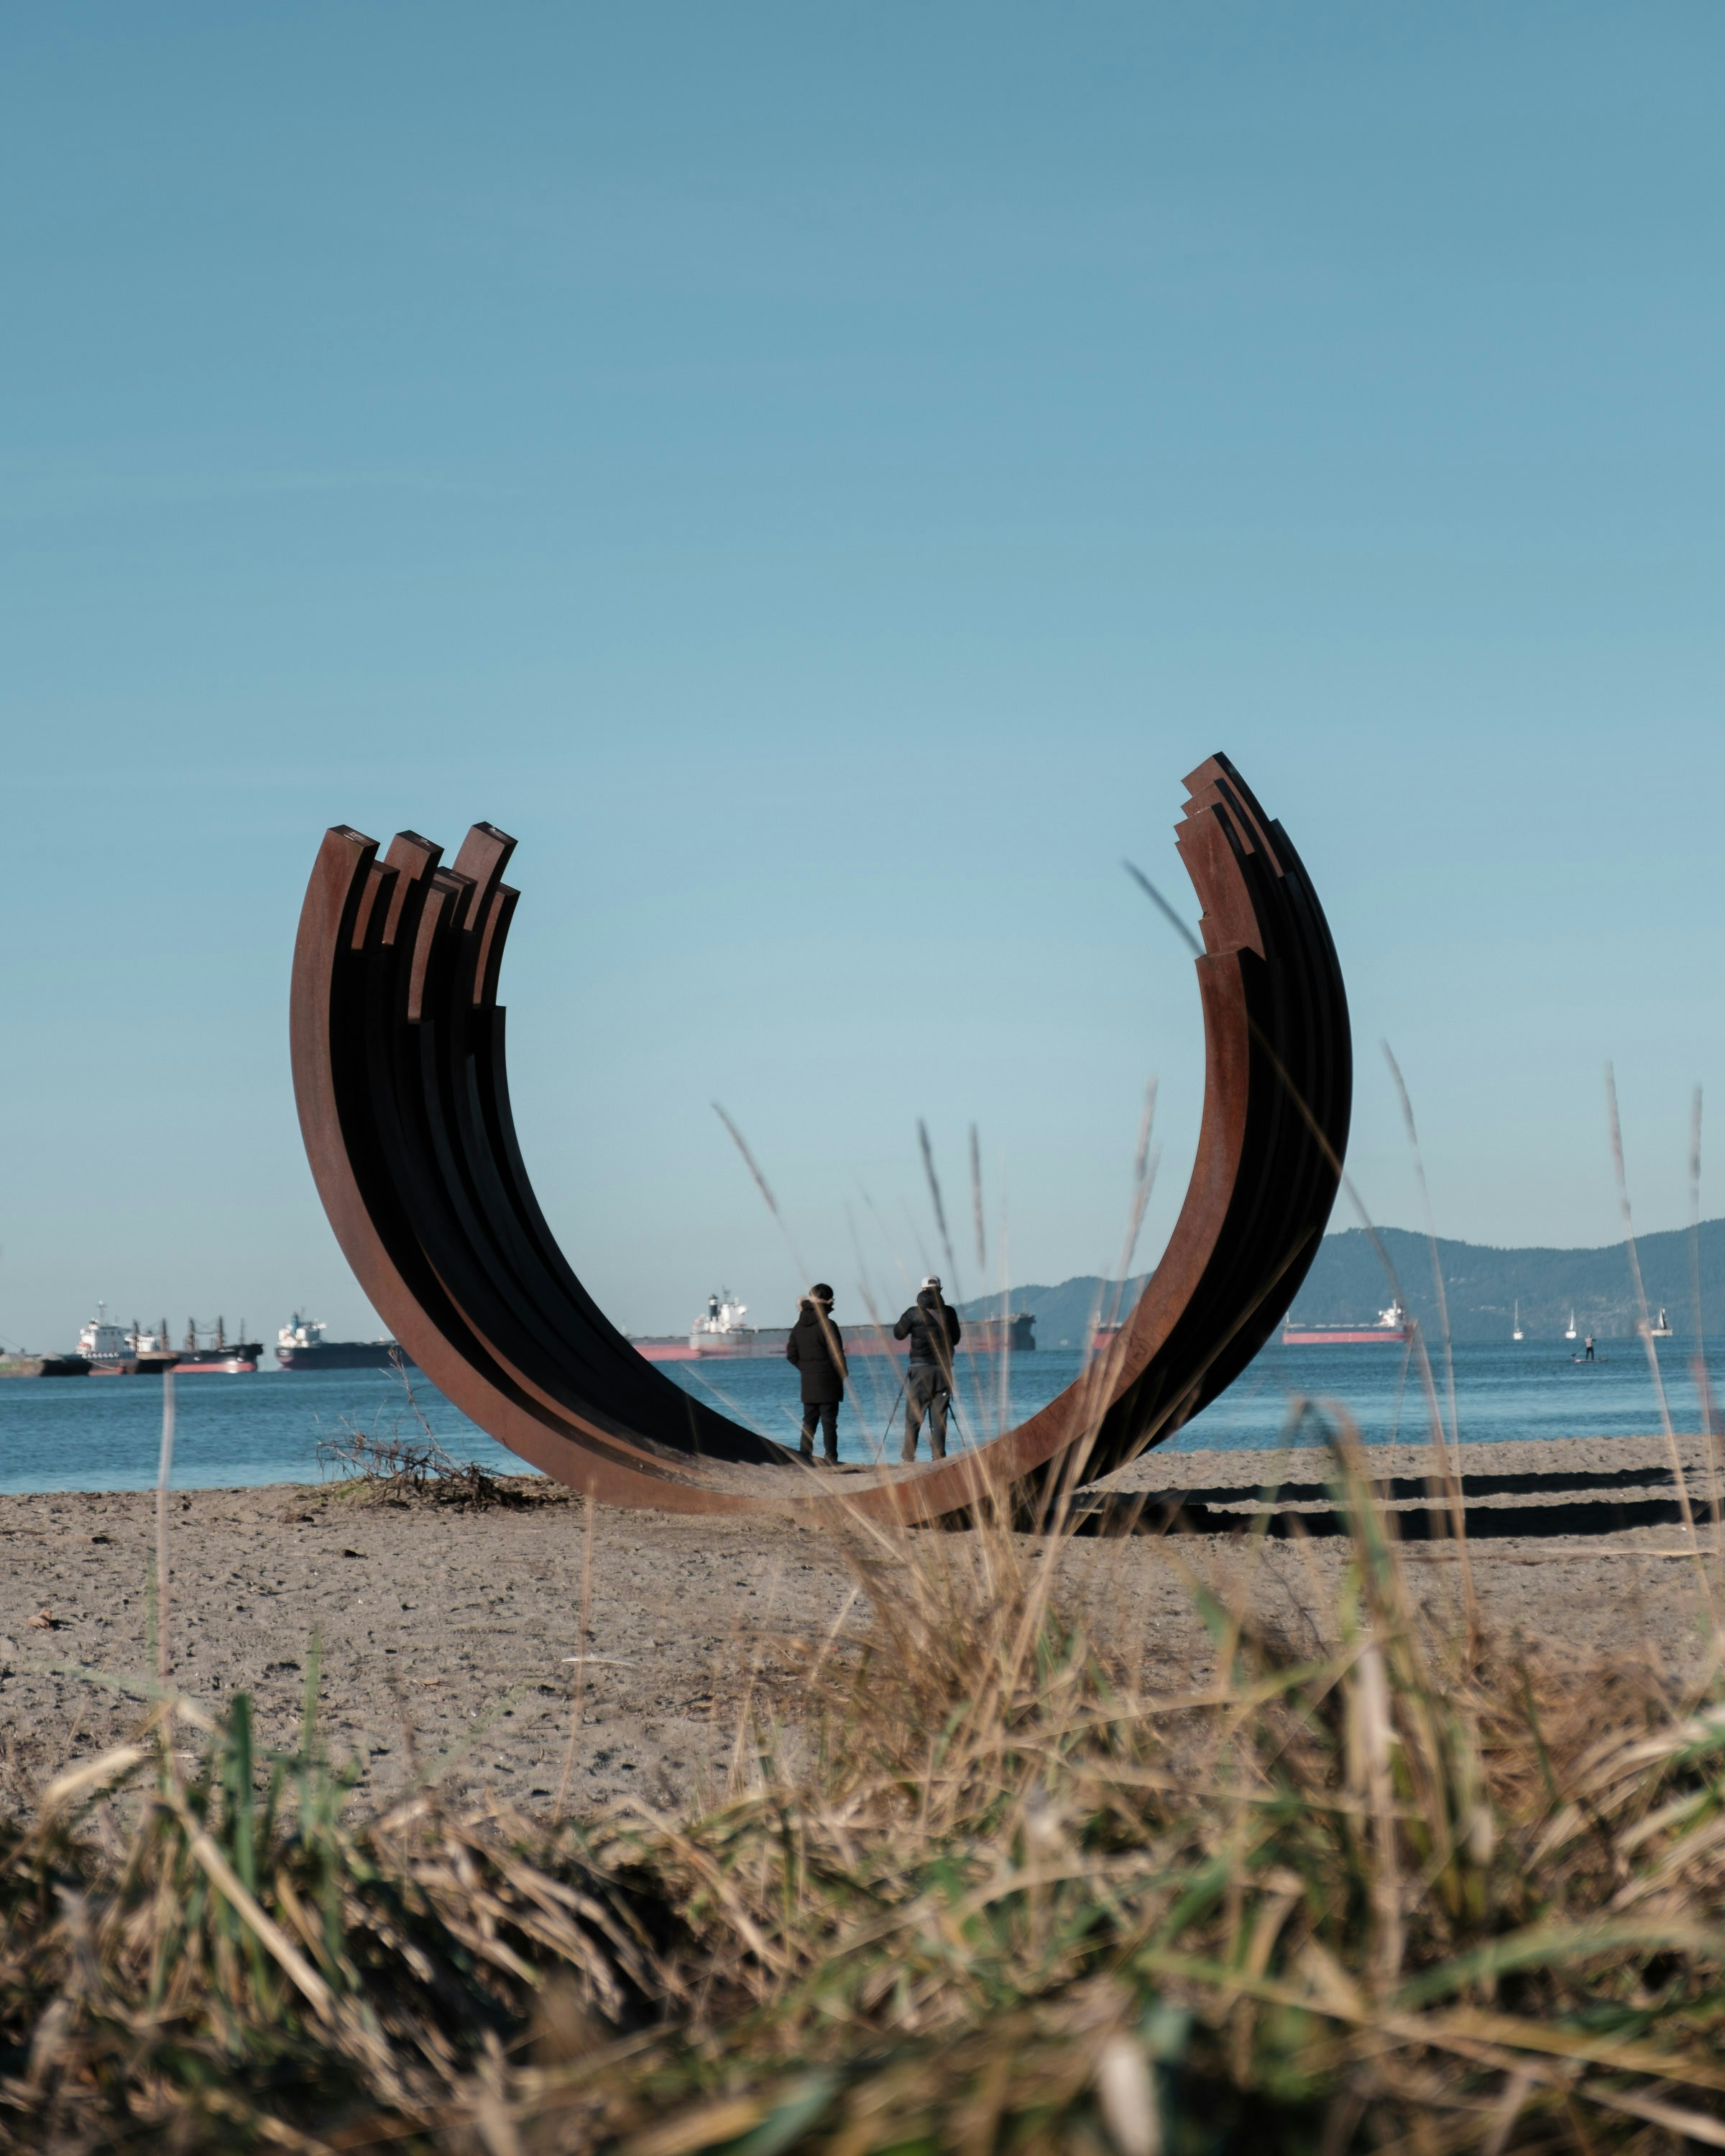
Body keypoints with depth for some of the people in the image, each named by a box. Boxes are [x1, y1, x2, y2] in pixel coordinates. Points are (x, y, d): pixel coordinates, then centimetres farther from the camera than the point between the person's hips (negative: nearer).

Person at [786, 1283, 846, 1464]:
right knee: (829, 1422, -3)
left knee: (809, 1422, 11)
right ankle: (831, 1460, -3)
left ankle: (805, 1458, 10)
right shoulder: (827, 1325, -14)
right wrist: (842, 1375, 1)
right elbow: (837, 1355, -12)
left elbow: (792, 1355, 10)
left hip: (808, 1383, 6)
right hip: (827, 1383, -6)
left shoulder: (799, 1326, 7)